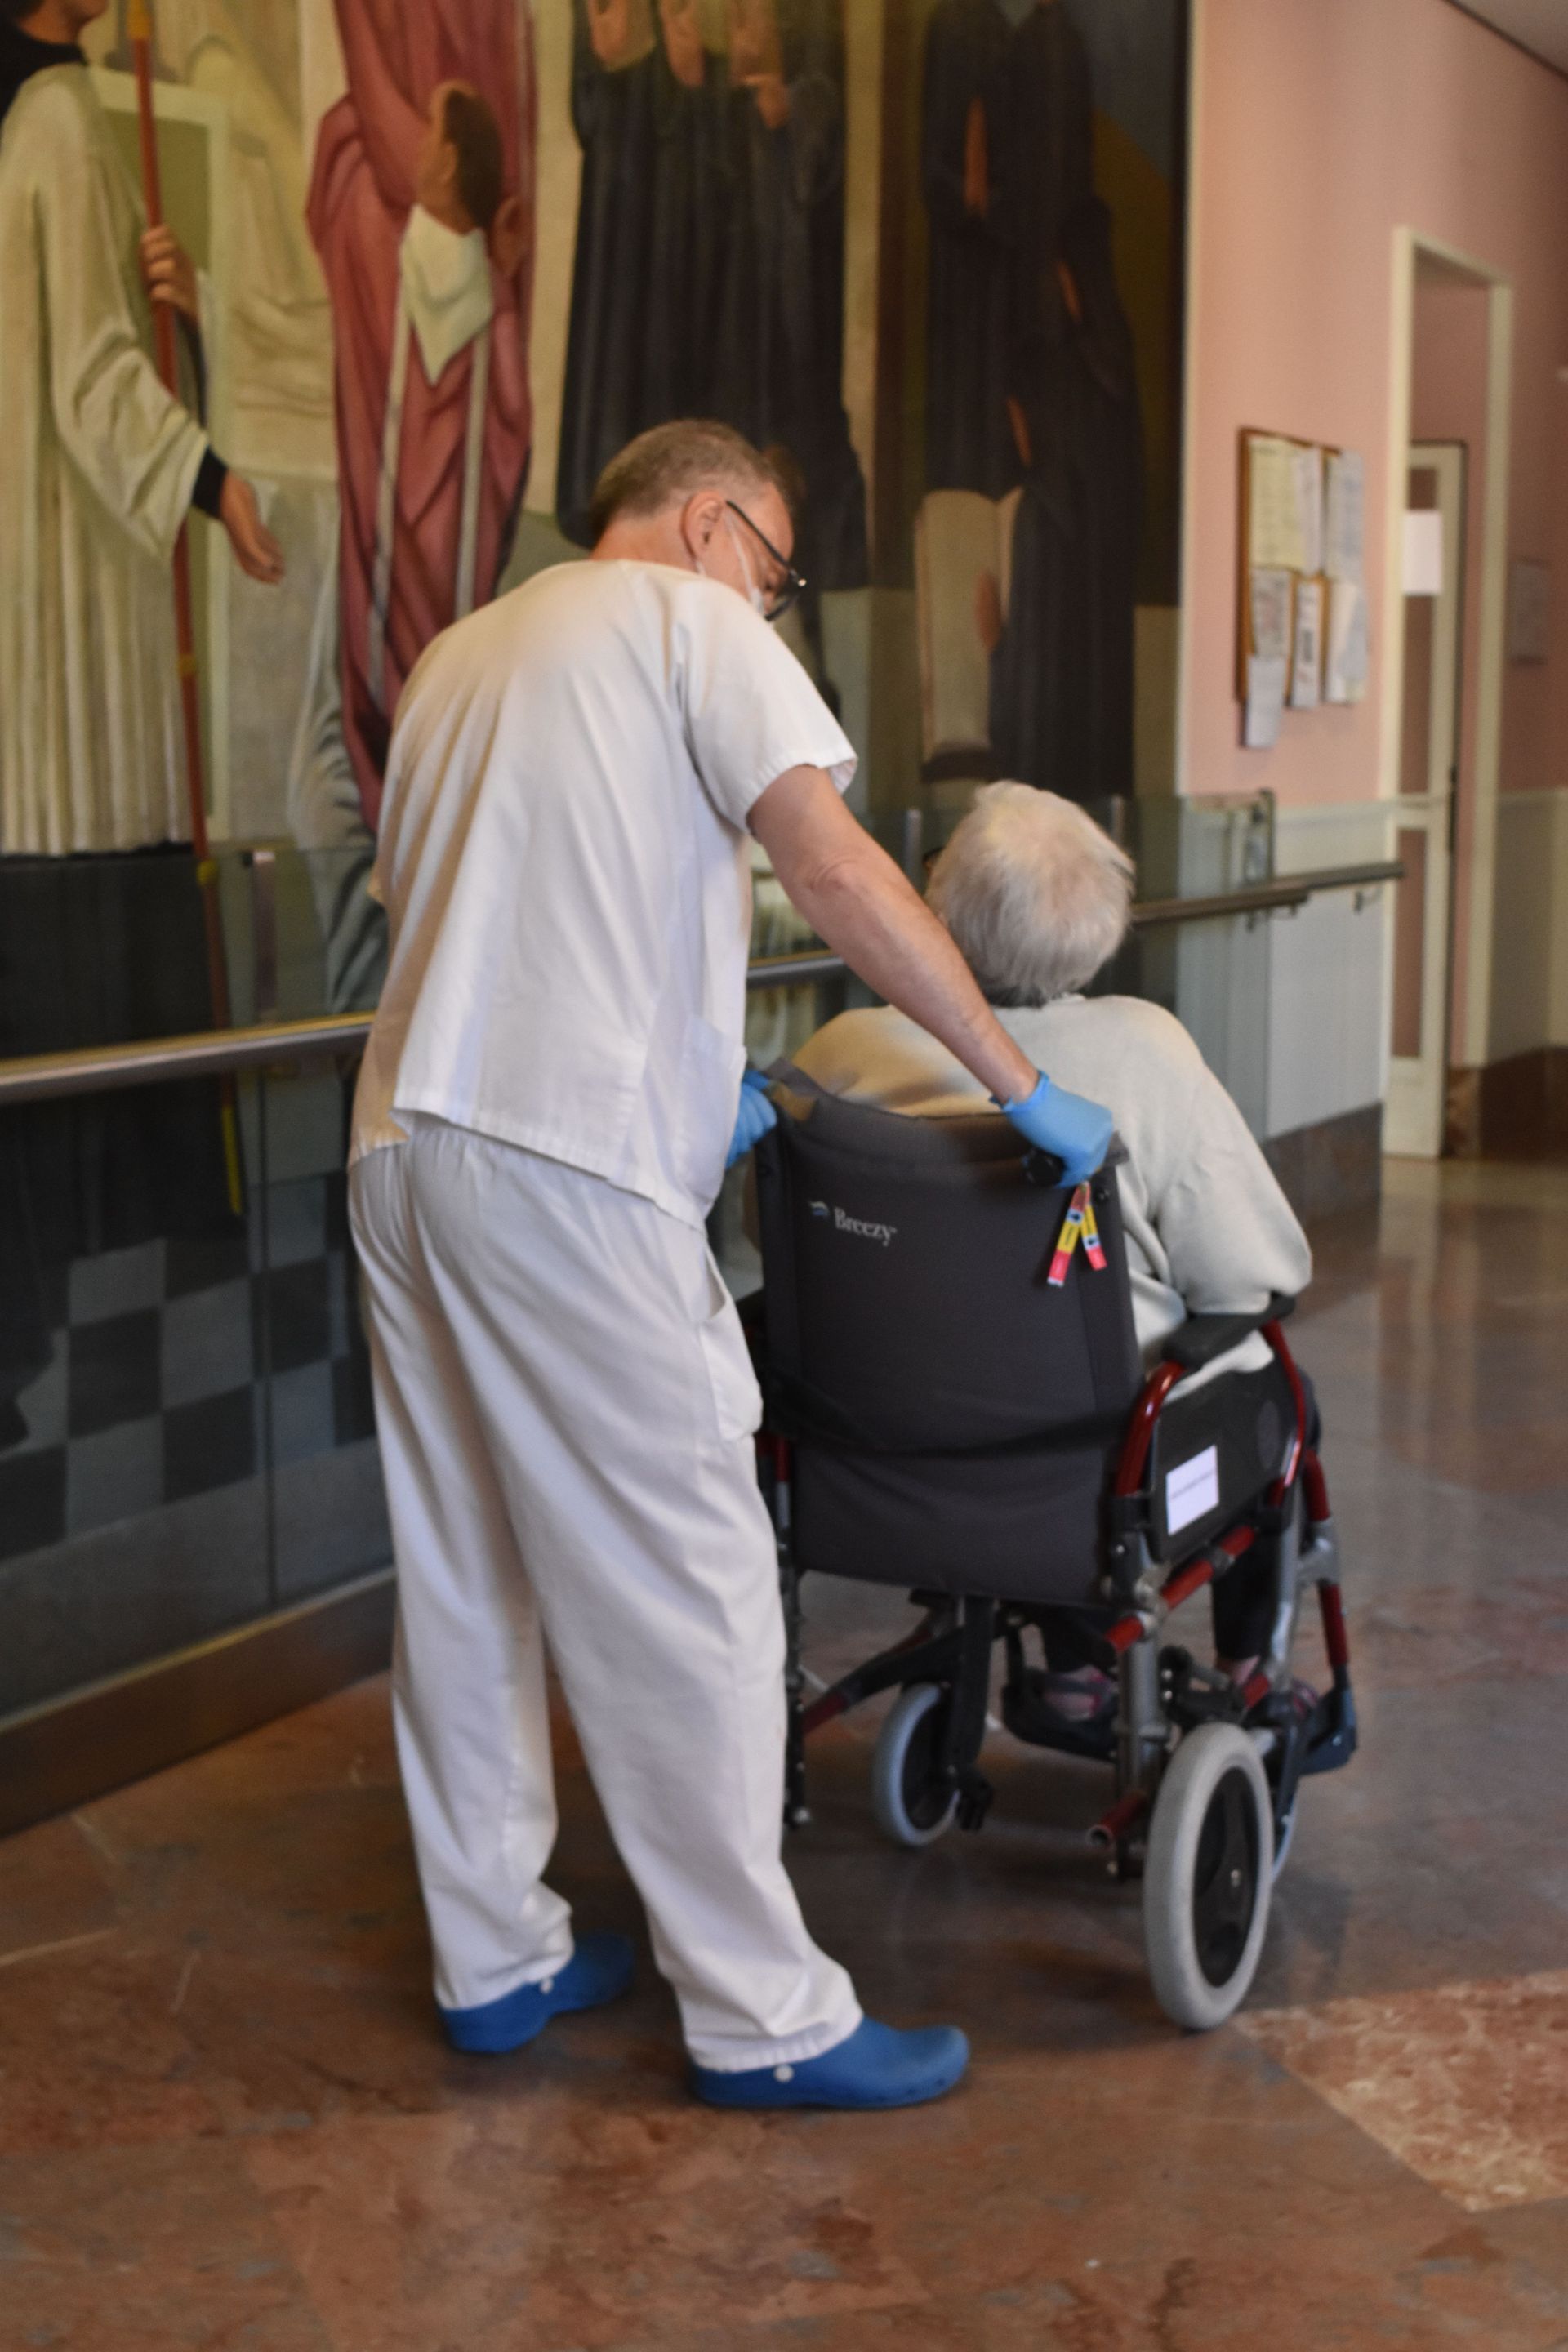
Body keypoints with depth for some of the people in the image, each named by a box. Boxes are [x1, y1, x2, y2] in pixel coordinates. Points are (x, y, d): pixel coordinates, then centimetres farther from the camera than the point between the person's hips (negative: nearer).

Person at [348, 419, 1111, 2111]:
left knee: (462, 1577, 14)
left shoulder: (460, 655, 24)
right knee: (683, 1593, -3)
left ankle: (491, 1958, 25)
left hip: (402, 1136, 9)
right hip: (566, 1165, -9)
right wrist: (1023, 1086, -6)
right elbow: (837, 871, -11)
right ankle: (762, 2017, 5)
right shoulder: (689, 618, 1)